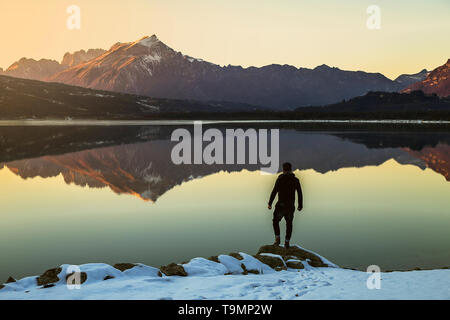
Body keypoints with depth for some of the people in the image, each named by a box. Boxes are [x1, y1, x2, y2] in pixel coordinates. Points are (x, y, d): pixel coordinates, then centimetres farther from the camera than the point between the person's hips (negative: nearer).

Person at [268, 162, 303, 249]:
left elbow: (274, 191, -12)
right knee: (289, 224, 13)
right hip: (291, 206, 3)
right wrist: (300, 205, 18)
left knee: (276, 221, 14)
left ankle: (277, 238, 3)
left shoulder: (280, 178, -6)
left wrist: (270, 203, -9)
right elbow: (300, 194, 9)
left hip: (281, 205, -3)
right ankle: (287, 242, 10)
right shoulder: (296, 180, 5)